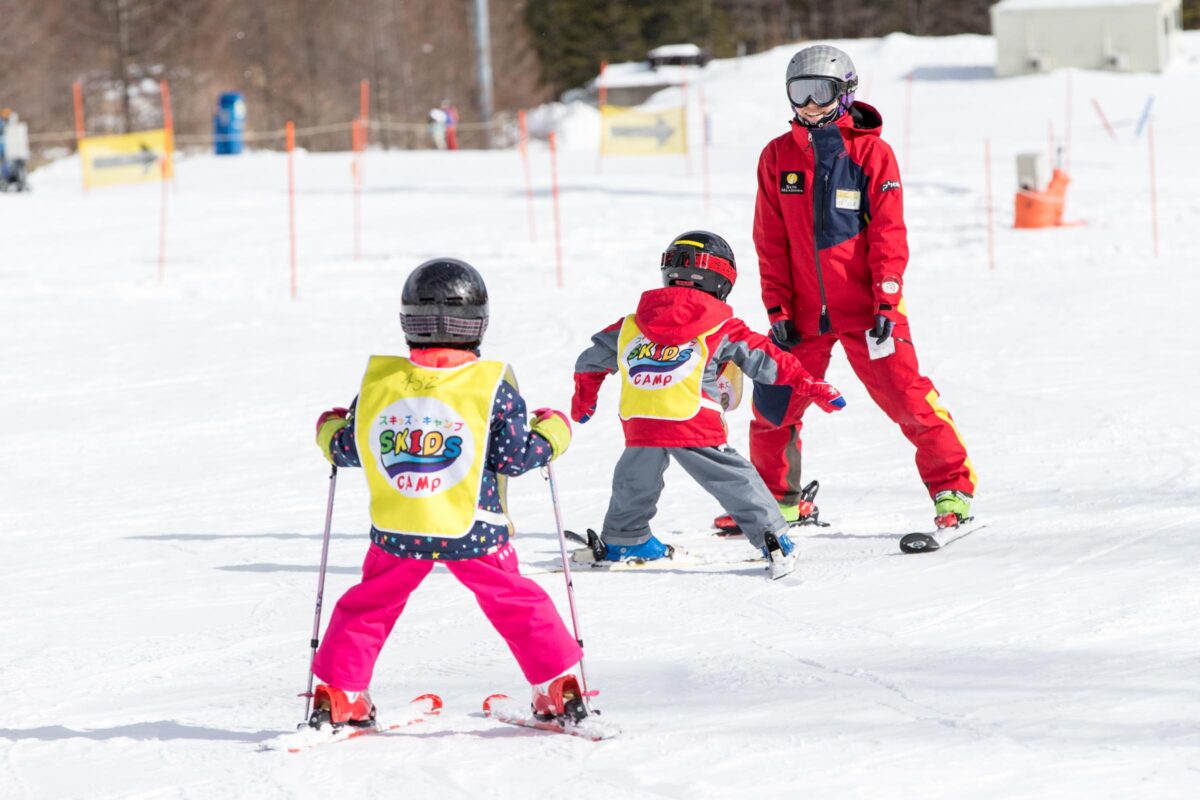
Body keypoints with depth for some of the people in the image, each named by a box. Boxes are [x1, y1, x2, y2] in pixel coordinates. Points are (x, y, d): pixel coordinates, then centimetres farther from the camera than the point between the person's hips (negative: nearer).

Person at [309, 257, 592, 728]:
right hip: (473, 531, -1)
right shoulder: (492, 387, -11)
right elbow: (514, 456, -8)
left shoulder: (378, 381, -5)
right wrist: (553, 432, 11)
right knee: (516, 603, 14)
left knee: (369, 606, 18)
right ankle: (557, 688, 15)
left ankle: (338, 693, 16)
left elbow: (347, 449, 4)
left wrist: (329, 428, 28)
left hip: (397, 531, 1)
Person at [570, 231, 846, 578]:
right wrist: (811, 386, 13)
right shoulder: (720, 327, 7)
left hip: (639, 424, 3)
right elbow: (763, 359, 6)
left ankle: (622, 539, 39)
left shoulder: (631, 325, 19)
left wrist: (583, 400, 47)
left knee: (634, 484, 25)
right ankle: (772, 538, 1)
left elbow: (590, 360, 29)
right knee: (735, 481, 5)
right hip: (694, 424, -3)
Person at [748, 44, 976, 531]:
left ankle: (952, 489, 1)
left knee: (907, 398, -9)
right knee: (773, 408, 5)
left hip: (865, 308, -3)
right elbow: (770, 240, 7)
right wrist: (777, 307, 1)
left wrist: (887, 300, -13)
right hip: (804, 311, 3)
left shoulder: (870, 152, -3)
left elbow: (888, 231, -6)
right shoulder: (777, 157, 6)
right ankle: (775, 499, 24)